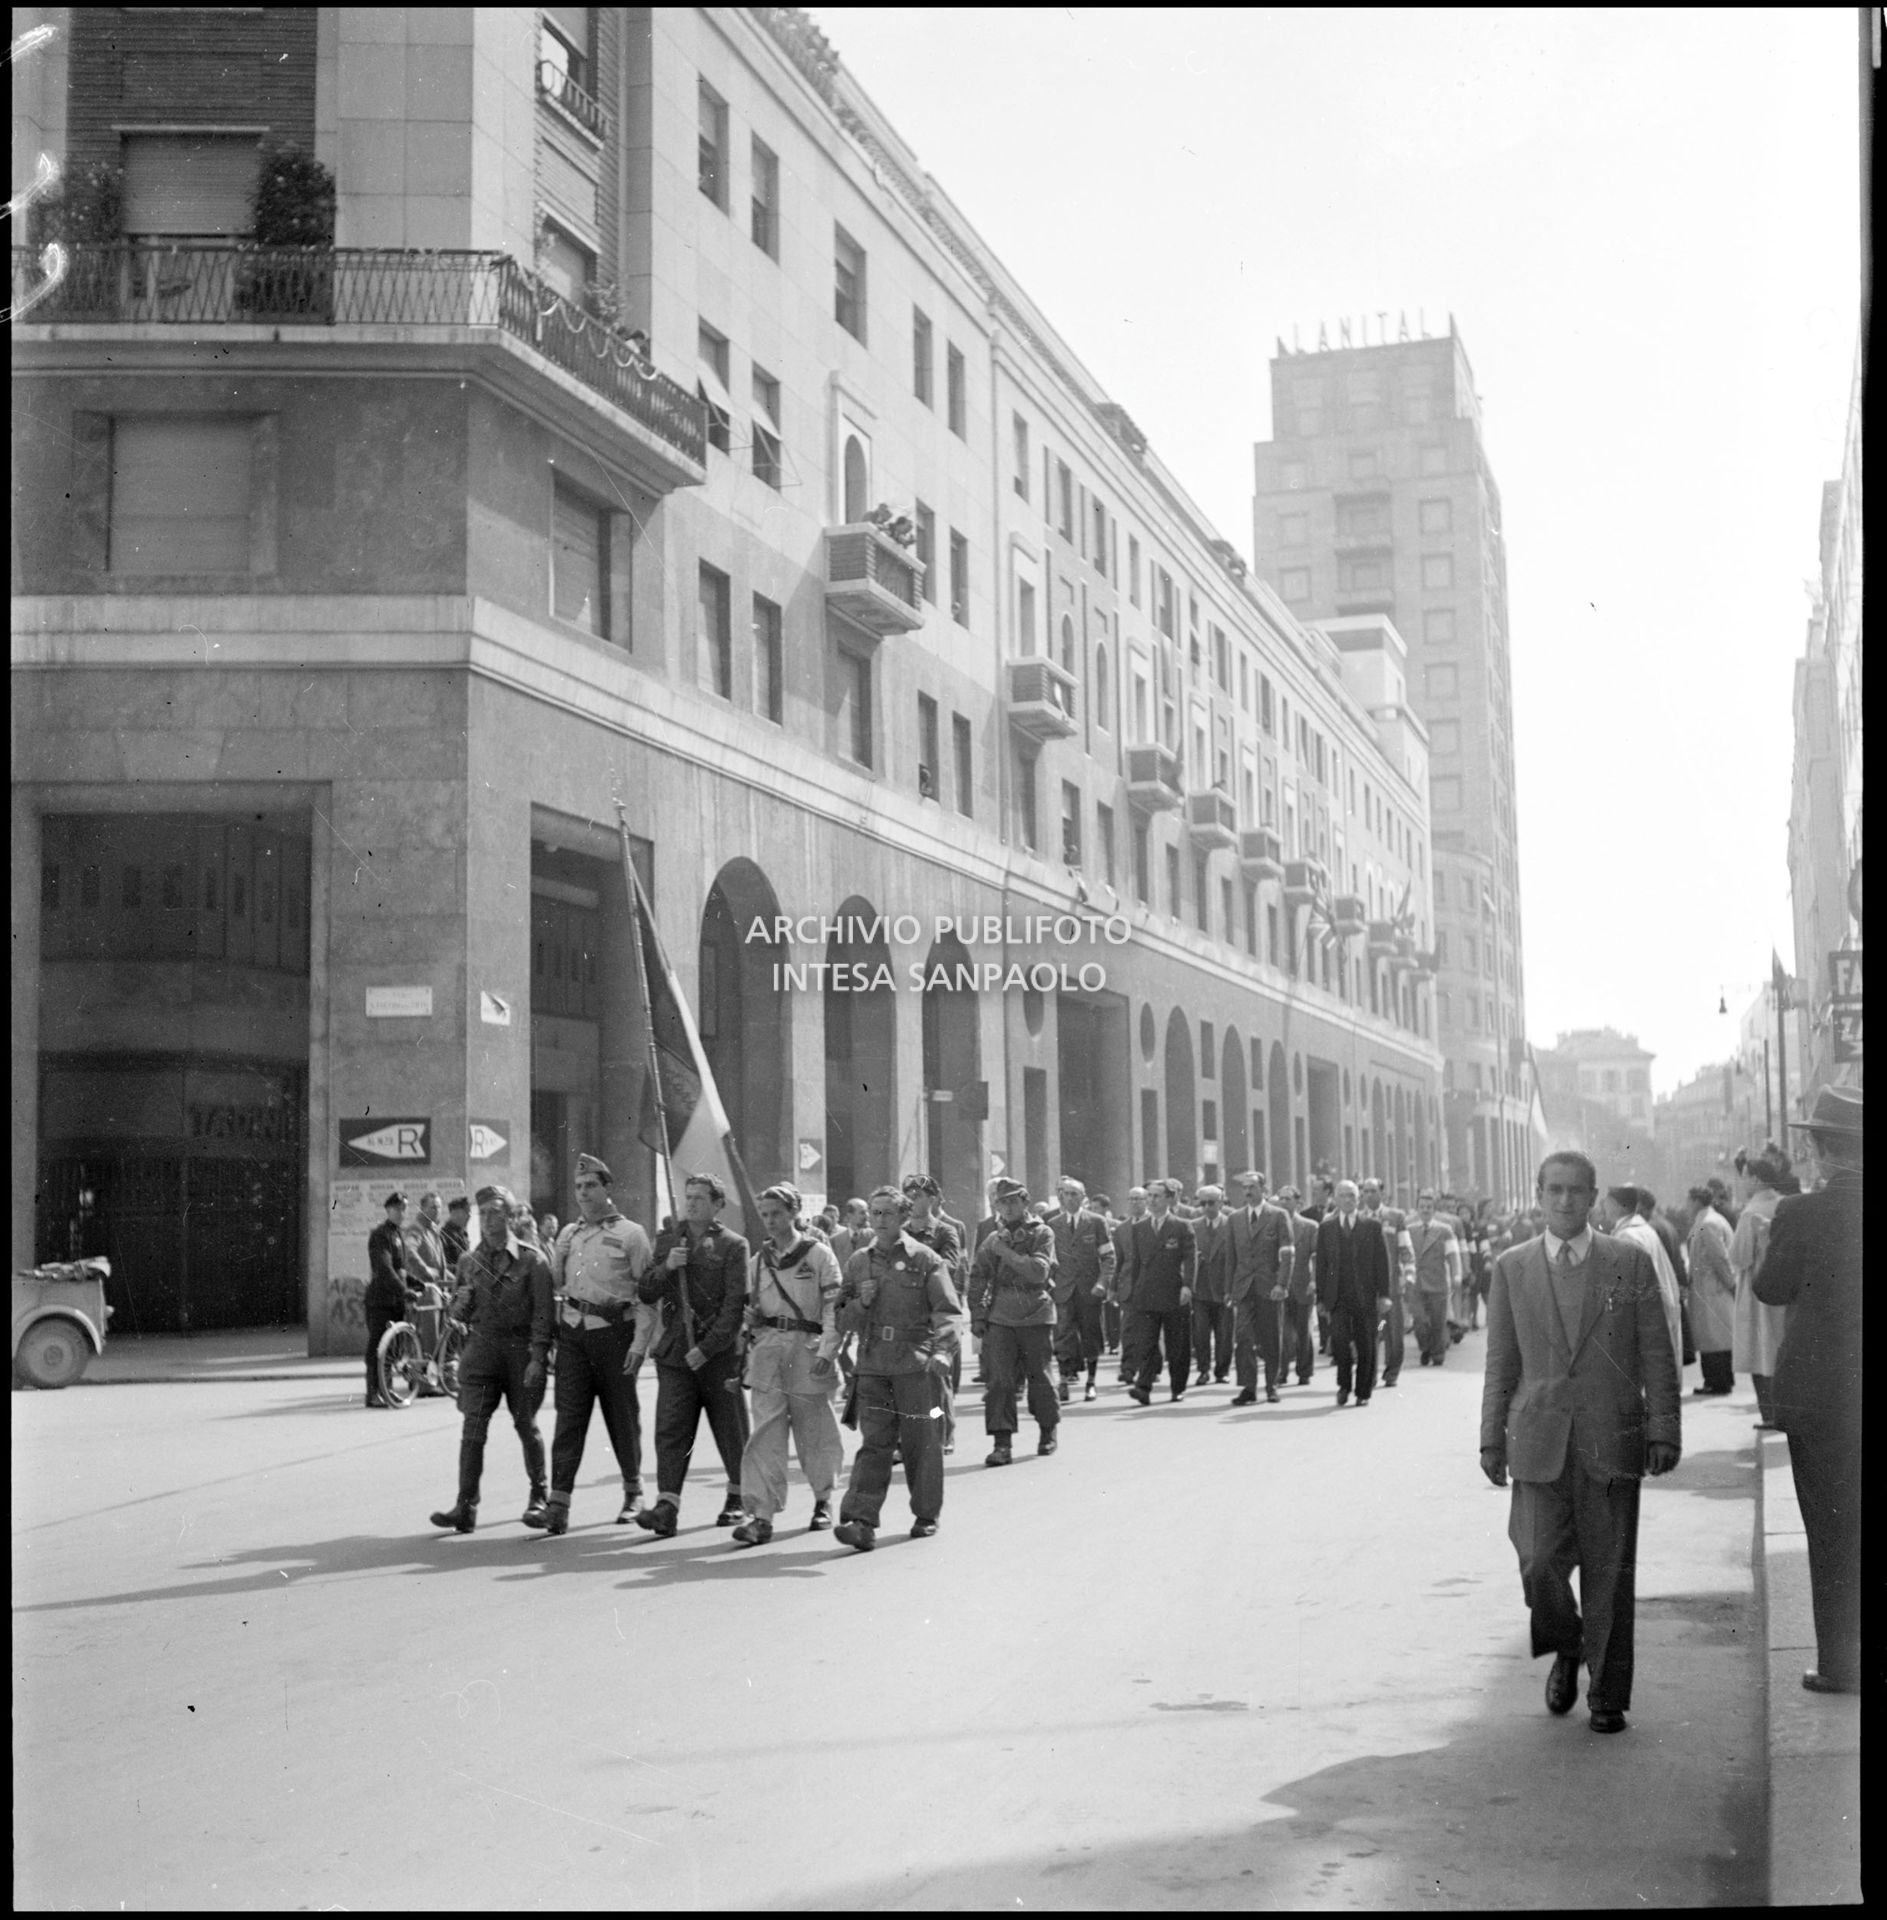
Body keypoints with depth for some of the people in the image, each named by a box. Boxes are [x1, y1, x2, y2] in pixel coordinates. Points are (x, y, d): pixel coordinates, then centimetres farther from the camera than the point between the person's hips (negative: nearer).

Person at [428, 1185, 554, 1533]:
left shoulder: (532, 1260, -3)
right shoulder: (469, 1261, 10)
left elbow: (543, 1312, -7)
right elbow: (458, 1314, 18)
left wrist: (538, 1357, -14)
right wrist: (461, 1302, -5)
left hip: (521, 1351, -3)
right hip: (480, 1348, 3)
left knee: (526, 1426, 6)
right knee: (473, 1427, -7)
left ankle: (538, 1497, 22)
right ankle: (466, 1505, -8)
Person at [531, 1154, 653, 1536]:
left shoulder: (630, 1234, -1)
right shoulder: (567, 1234, 15)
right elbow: (554, 1282, 20)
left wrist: (641, 1342, -11)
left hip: (614, 1331, -3)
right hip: (572, 1332, 3)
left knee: (622, 1415, 7)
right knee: (569, 1415, -5)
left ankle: (633, 1492, 24)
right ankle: (558, 1501, -9)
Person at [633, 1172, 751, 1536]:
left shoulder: (733, 1246, -2)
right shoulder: (667, 1240, 12)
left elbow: (735, 1304, -9)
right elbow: (645, 1293, 10)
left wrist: (706, 1347, -16)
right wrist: (665, 1268, -9)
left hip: (719, 1353, -3)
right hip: (674, 1352, 3)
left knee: (730, 1429, 8)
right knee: (670, 1428, -8)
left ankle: (738, 1497, 25)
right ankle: (667, 1505, -12)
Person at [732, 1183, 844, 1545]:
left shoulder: (818, 1254, -1)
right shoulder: (759, 1260, 12)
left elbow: (834, 1307, -6)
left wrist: (826, 1352, -15)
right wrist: (749, 1318, 2)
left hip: (807, 1349, -3)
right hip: (767, 1349, 3)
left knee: (813, 1431, 9)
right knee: (765, 1433, -7)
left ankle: (823, 1499, 32)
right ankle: (760, 1515, -11)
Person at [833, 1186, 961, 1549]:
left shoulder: (925, 1259, 0)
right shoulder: (858, 1263, 12)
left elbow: (948, 1310, -8)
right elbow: (842, 1321, 17)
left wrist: (941, 1351, -23)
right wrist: (859, 1304, -5)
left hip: (917, 1366, -2)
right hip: (872, 1366, 2)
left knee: (921, 1444, 5)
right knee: (874, 1443, -6)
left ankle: (927, 1516, 22)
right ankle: (861, 1523, -12)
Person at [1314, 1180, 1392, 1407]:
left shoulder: (1372, 1225, 4)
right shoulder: (1326, 1227, 8)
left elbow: (1382, 1261, 3)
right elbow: (1321, 1263, 7)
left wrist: (1383, 1294, -4)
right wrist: (1321, 1297, 2)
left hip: (1365, 1295, 0)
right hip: (1338, 1296, 0)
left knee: (1366, 1346, 3)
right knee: (1339, 1339, -14)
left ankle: (1363, 1392, 15)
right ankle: (1344, 1384, 6)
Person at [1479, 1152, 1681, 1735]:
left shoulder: (1631, 1263, 3)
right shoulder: (1512, 1268, 7)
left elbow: (1657, 1354, 3)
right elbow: (1501, 1362, 10)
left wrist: (1663, 1429, -3)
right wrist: (1493, 1437, 7)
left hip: (1612, 1439, -1)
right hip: (1539, 1441, 1)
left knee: (1609, 1573, 3)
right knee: (1540, 1564, -8)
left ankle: (1607, 1695, 18)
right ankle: (1566, 1650, 23)